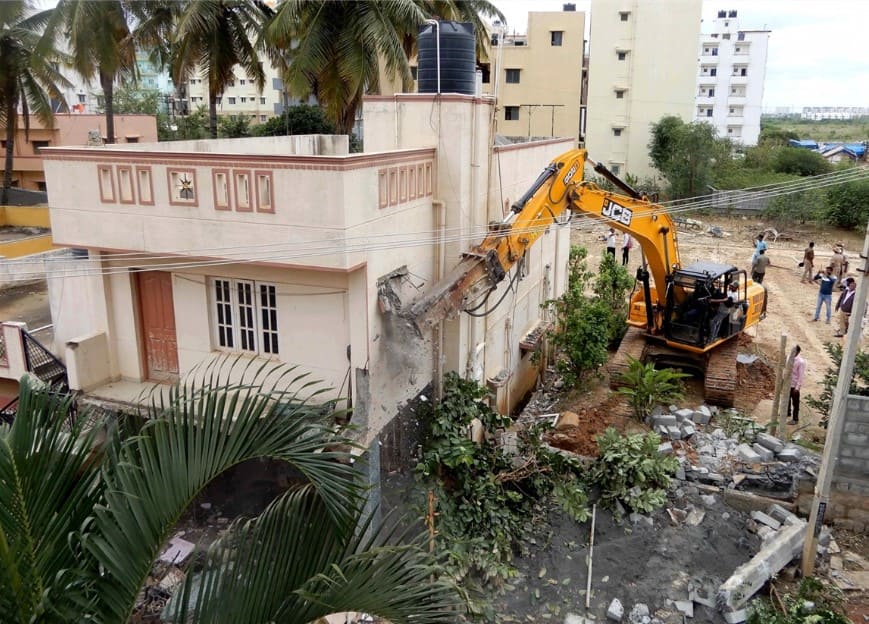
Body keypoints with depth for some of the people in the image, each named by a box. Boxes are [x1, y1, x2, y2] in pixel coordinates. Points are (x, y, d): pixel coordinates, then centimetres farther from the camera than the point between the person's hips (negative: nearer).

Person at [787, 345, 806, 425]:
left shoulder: (801, 361, -20)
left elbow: (801, 375, -18)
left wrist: (797, 387, -19)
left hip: (795, 384, -6)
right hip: (787, 383, 6)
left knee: (795, 402, 7)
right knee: (787, 399, 22)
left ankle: (795, 419, 20)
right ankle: (788, 413, 43)